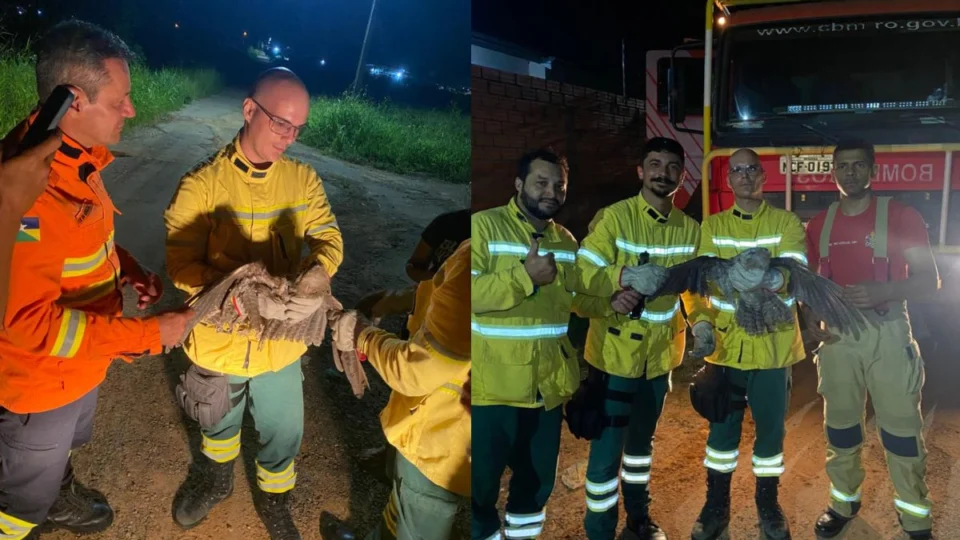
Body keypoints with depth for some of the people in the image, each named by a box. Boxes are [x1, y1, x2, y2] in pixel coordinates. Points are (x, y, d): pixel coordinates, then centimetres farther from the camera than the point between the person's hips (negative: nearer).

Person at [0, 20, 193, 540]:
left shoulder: (73, 159, -5)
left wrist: (129, 269, -5)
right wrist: (148, 334, -31)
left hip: (82, 361, 9)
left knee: (65, 447, 35)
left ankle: (58, 495, 61)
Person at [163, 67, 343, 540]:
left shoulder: (303, 179, -6)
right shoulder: (202, 185, -18)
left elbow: (327, 234, -9)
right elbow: (182, 265, -22)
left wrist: (319, 270, -33)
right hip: (220, 338, -2)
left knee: (284, 431, 18)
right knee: (220, 421, 27)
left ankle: (273, 498, 49)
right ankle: (216, 480, 59)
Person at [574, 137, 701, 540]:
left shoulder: (690, 229, 3)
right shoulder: (614, 218, -13)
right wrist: (609, 299, -35)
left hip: (661, 353, 5)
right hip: (615, 352, -5)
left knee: (643, 438, 22)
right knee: (607, 447, -1)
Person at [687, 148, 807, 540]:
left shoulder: (787, 223, 0)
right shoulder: (712, 226, 5)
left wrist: (769, 277, -39)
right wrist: (701, 322, -24)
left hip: (773, 346, -1)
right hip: (725, 346, 1)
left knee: (770, 428, 11)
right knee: (722, 428, 11)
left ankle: (768, 505, 32)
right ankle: (716, 506, 27)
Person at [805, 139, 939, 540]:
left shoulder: (901, 216, -4)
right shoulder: (819, 224, 6)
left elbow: (929, 280, -6)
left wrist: (885, 290, -24)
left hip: (888, 334, -3)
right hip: (837, 335, 3)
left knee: (901, 426, 2)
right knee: (840, 422, 12)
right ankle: (844, 500, 28)